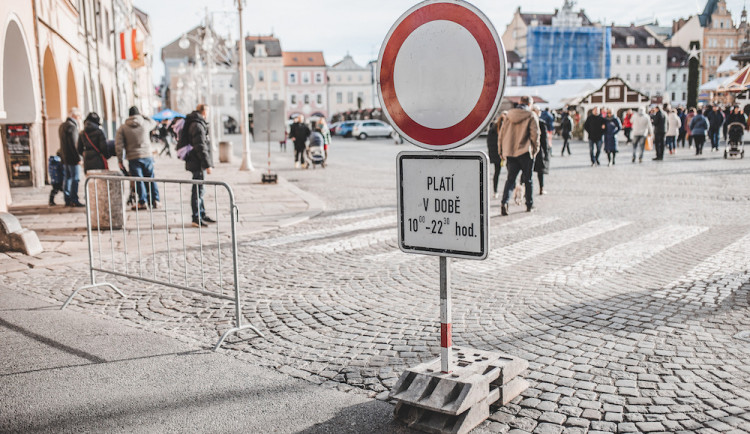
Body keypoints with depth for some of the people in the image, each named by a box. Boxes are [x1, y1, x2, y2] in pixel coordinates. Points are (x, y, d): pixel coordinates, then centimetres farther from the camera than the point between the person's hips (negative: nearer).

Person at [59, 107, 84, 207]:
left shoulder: (62, 126, 17)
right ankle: (74, 200, -8)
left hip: (64, 157, 10)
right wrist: (78, 158, -19)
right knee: (75, 178, -7)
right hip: (72, 158, -10)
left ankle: (67, 200, 15)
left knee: (66, 178, 11)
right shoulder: (72, 126, -15)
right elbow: (73, 145, -20)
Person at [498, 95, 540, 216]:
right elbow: (534, 134, -8)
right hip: (525, 152, -3)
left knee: (510, 179, 6)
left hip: (510, 152, 3)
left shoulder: (509, 115, 10)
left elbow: (502, 133, 10)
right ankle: (529, 205, 16)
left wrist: (501, 151, 16)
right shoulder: (531, 116, -4)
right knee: (528, 180, 9)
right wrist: (535, 149, 3)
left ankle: (505, 202, -14)